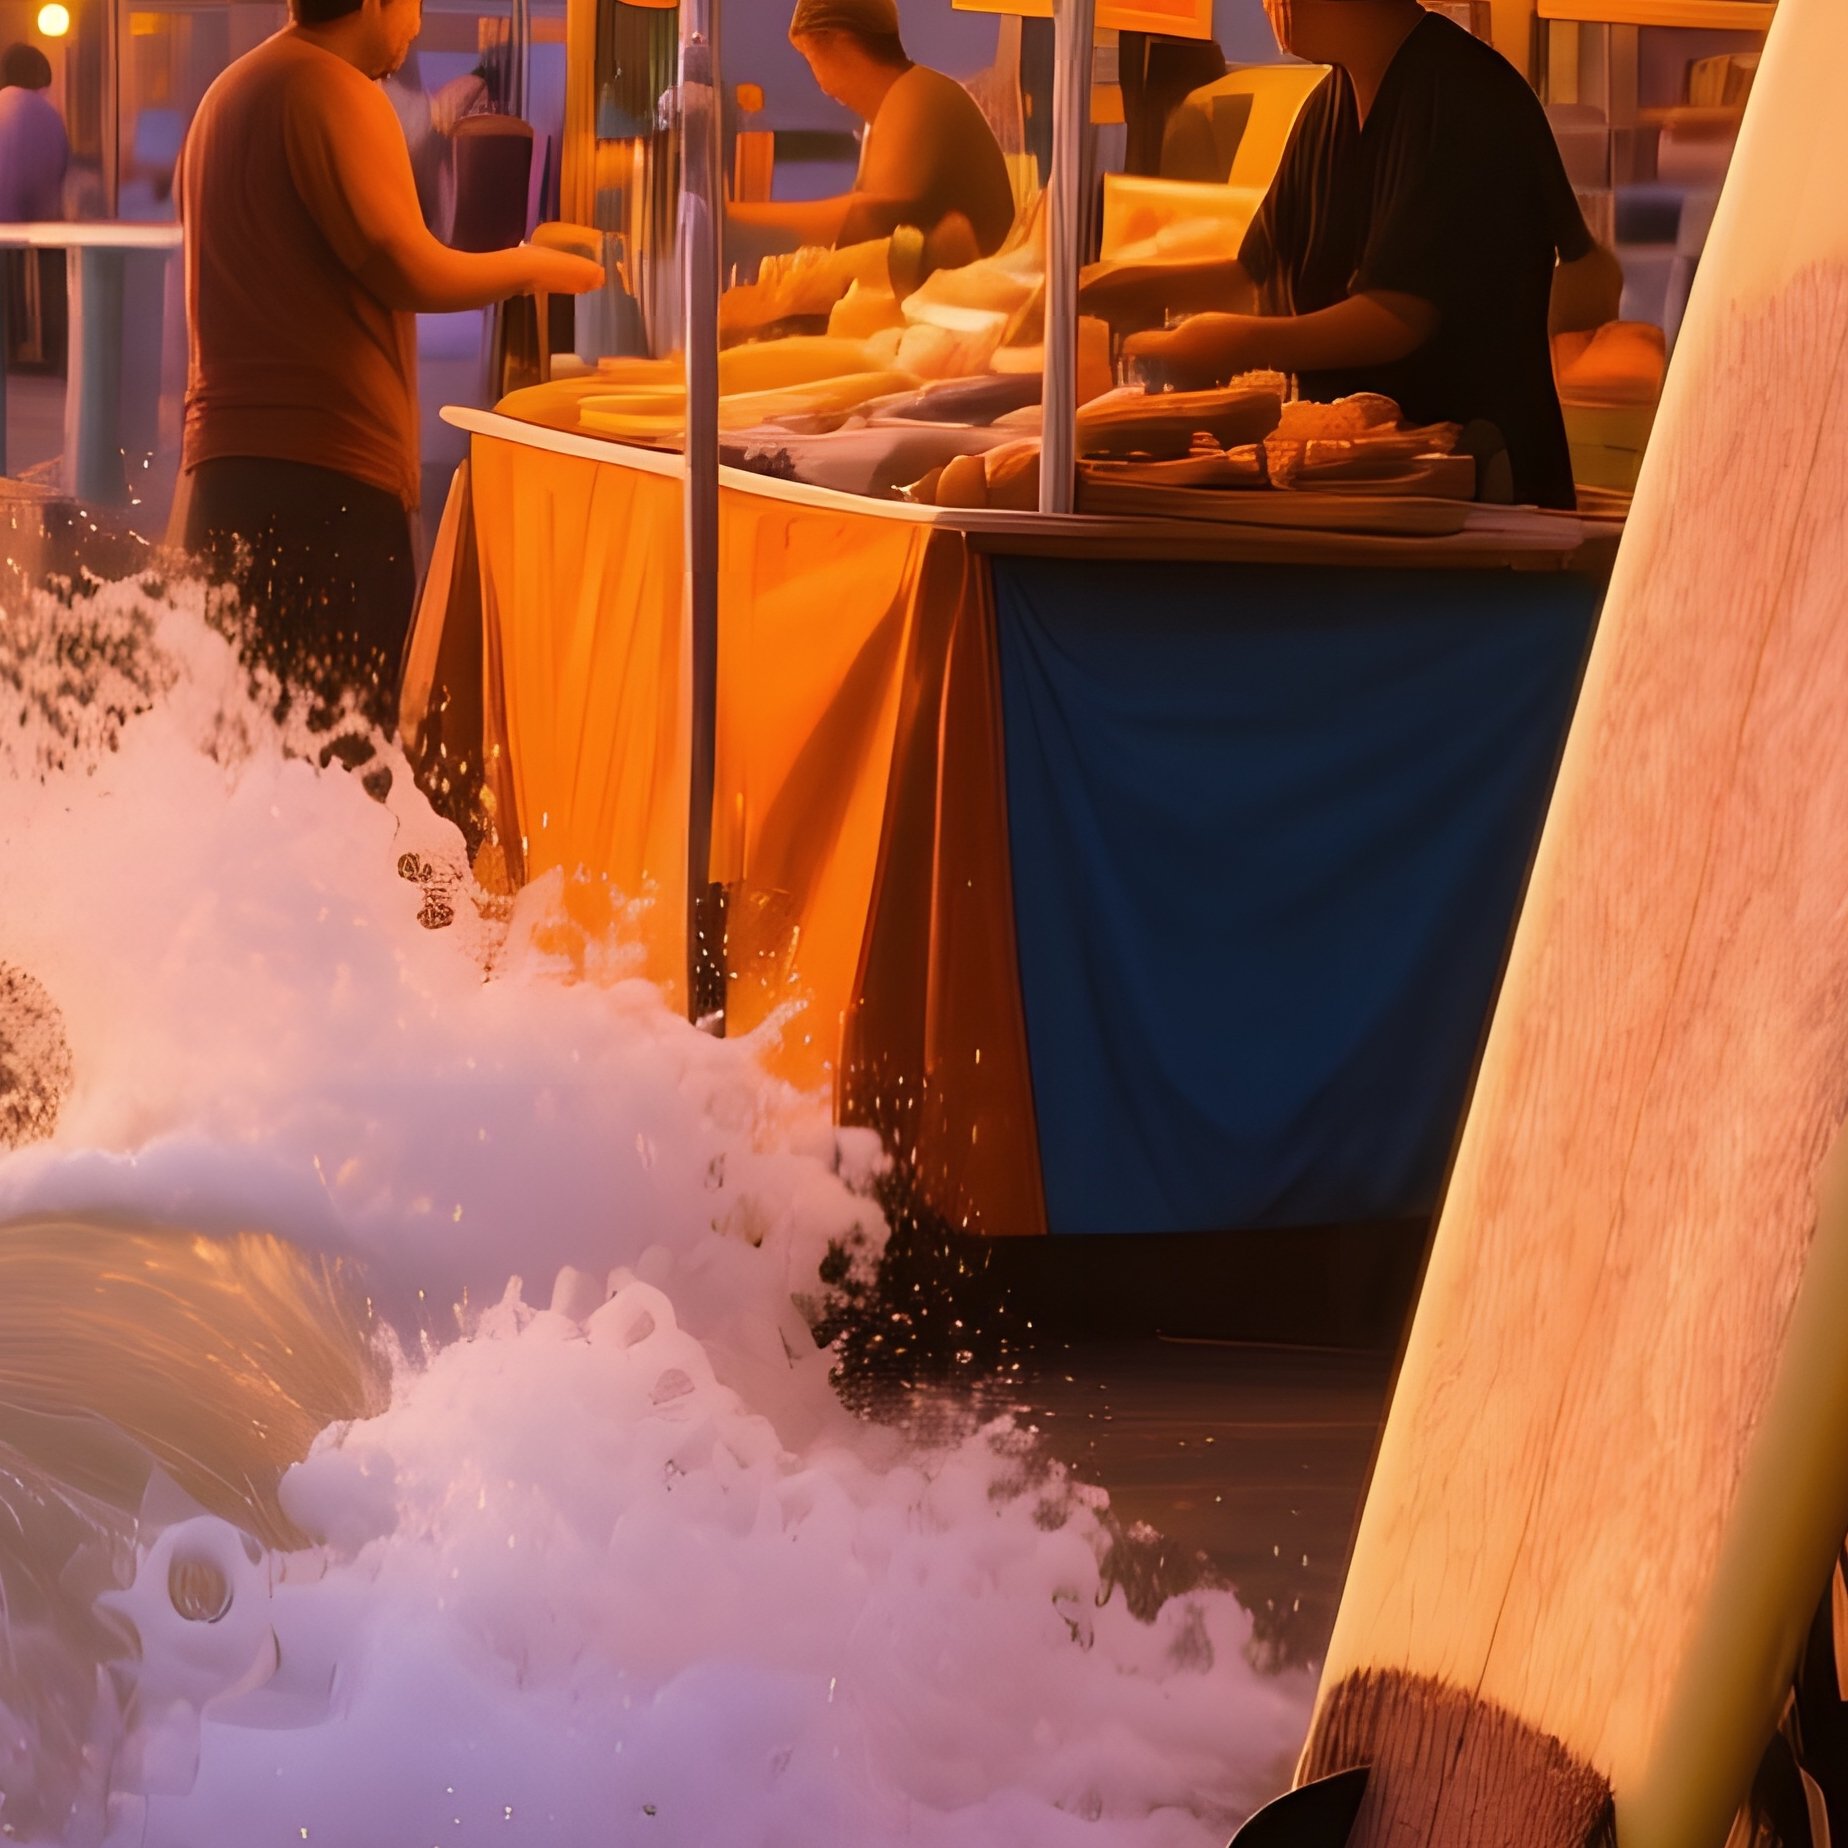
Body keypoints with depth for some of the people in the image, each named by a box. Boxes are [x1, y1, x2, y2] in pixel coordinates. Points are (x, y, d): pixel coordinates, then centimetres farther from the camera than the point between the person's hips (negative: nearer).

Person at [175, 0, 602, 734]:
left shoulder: (230, 92, 20)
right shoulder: (336, 93, -9)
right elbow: (407, 269, -16)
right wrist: (531, 267, 0)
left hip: (225, 466, 9)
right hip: (324, 478, -9)